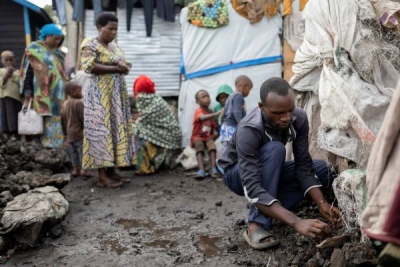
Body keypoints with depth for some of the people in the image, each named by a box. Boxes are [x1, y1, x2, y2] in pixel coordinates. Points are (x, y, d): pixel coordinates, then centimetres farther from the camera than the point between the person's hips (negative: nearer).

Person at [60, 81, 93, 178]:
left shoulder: (64, 104, 10)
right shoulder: (78, 103, -14)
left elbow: (63, 120, 14)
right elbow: (83, 118, -17)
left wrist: (65, 133, 21)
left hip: (69, 134, 8)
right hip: (79, 133, -8)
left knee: (73, 152, 13)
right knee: (83, 152, -1)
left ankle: (75, 168, 17)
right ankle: (83, 169, 0)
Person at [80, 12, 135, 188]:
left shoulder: (114, 45, 17)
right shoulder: (90, 45, -7)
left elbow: (123, 65, 19)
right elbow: (89, 66, -20)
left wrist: (124, 66, -6)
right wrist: (115, 68, -18)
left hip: (117, 94, 8)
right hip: (99, 94, -8)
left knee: (116, 130, 6)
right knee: (101, 131, -8)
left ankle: (112, 172, 12)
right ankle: (102, 176, -5)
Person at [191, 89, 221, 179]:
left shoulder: (210, 112, 12)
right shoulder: (199, 111, -8)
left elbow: (213, 125, 15)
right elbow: (202, 118, -32)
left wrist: (215, 132, -8)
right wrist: (215, 114, -44)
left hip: (208, 136, 4)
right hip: (198, 136, -4)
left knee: (212, 144, -29)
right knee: (199, 145, -35)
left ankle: (213, 169, -37)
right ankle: (201, 170, -45)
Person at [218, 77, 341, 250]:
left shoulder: (299, 118, -22)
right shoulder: (248, 130, -37)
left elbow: (303, 166, -17)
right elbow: (252, 188, -43)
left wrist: (322, 203, -31)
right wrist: (296, 222, -50)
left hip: (269, 172, 6)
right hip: (237, 174, -6)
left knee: (322, 170, -12)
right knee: (274, 149, -35)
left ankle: (267, 210, -11)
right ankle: (257, 225, -30)